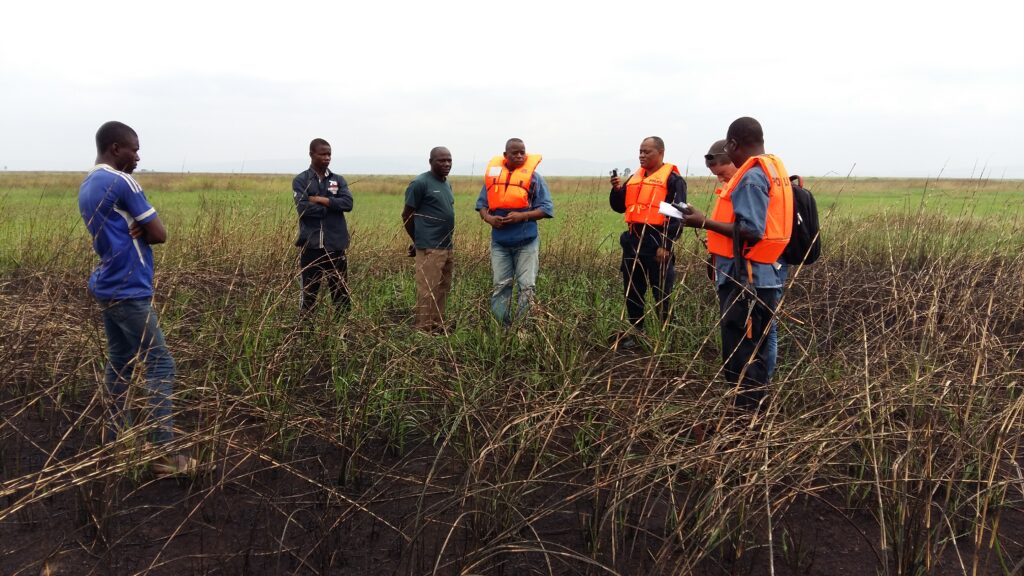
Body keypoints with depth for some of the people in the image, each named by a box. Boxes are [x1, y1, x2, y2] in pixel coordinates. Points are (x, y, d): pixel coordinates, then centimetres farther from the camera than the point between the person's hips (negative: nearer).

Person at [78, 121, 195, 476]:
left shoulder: (87, 186, 14)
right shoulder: (122, 183, -15)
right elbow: (159, 234, -15)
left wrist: (131, 230, -5)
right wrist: (139, 230, 3)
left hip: (107, 287, 10)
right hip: (127, 291, -10)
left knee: (120, 363, 16)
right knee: (160, 365, -6)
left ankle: (114, 440, 24)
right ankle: (164, 453, -6)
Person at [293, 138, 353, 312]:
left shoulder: (339, 180, 10)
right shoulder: (300, 180, 2)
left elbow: (347, 203, -6)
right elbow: (303, 208, -13)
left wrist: (320, 200, -12)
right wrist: (332, 206, -7)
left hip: (335, 244, 2)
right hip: (310, 243, -2)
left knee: (341, 289, 7)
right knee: (309, 290, 7)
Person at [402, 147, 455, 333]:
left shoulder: (447, 184, 15)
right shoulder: (420, 183, -9)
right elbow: (407, 215, -6)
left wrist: (447, 240, 14)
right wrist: (419, 240, 2)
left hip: (447, 247, 8)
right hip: (429, 248, -8)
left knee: (442, 290, 12)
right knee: (428, 292, -6)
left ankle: (438, 327, 20)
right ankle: (424, 330, 0)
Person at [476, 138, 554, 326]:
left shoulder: (533, 176, -1)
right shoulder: (493, 174, 7)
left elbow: (546, 208, -3)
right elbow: (482, 204, 13)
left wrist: (522, 216, -16)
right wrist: (488, 218, -9)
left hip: (526, 241, -2)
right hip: (499, 241, 2)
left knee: (526, 286, 0)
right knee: (500, 286, 6)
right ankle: (501, 328, 14)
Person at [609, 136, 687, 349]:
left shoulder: (672, 179, -6)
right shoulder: (634, 178, 16)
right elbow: (619, 207, 19)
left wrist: (666, 245, -18)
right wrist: (617, 189, 0)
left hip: (657, 243, -7)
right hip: (633, 241, 7)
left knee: (661, 294, 0)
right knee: (632, 291, 13)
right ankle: (635, 332, 24)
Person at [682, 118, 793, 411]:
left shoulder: (751, 177, -16)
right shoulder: (774, 168, 14)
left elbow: (751, 231, -23)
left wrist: (704, 222, -18)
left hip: (747, 280, -10)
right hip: (764, 276, 10)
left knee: (741, 356, -2)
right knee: (754, 351, 18)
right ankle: (756, 408, 28)